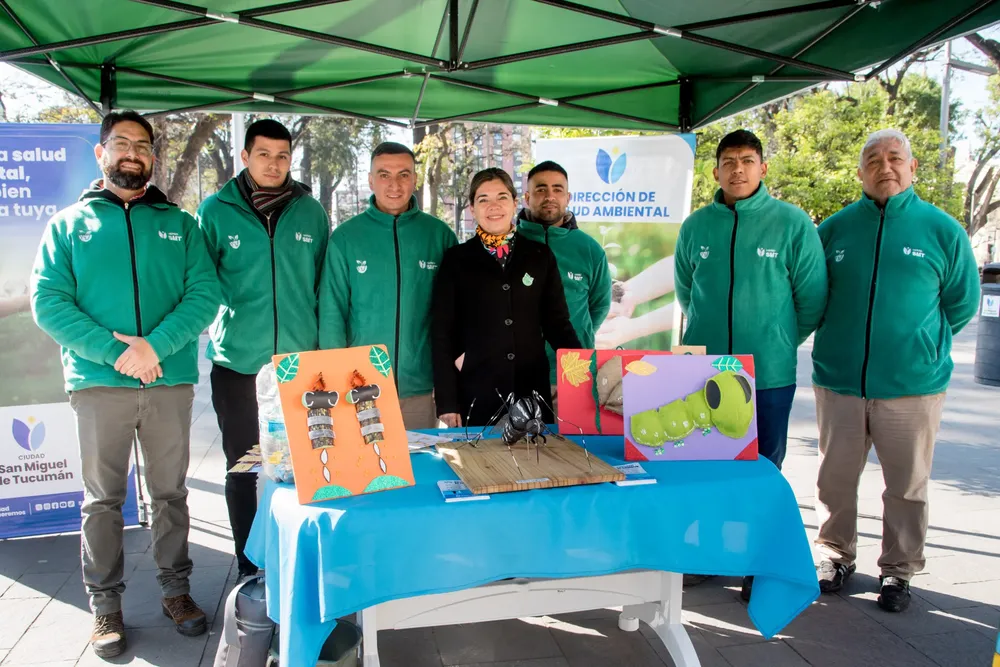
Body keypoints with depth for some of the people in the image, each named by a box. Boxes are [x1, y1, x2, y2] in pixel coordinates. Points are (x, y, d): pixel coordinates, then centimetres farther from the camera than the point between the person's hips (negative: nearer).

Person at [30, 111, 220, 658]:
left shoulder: (179, 224, 11)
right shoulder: (70, 223, 9)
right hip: (98, 384, -1)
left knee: (170, 492, 10)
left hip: (170, 382, 1)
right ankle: (105, 604, 20)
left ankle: (175, 589, 24)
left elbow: (204, 293, -1)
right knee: (102, 499, 7)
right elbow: (48, 301, -3)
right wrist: (115, 352, -15)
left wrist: (155, 346, -16)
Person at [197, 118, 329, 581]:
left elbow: (325, 283, 11)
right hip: (237, 364, -1)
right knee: (242, 468, 9)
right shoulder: (216, 211, 0)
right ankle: (248, 568, 24)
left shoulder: (311, 212, 5)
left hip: (300, 362, 1)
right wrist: (220, 324, -6)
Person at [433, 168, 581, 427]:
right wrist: (447, 401, -4)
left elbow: (557, 322, 9)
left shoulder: (540, 256, 7)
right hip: (477, 395, -1)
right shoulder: (456, 260, 2)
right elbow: (444, 334, 1)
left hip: (533, 390, 2)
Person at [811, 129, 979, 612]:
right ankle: (835, 556, 30)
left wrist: (921, 339, 7)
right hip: (838, 381, 2)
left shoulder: (942, 229, 0)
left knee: (907, 485, 10)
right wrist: (839, 336, 11)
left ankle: (898, 570, 27)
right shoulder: (835, 228, 3)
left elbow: (963, 301, 9)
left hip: (913, 383, -1)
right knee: (835, 479, 12)